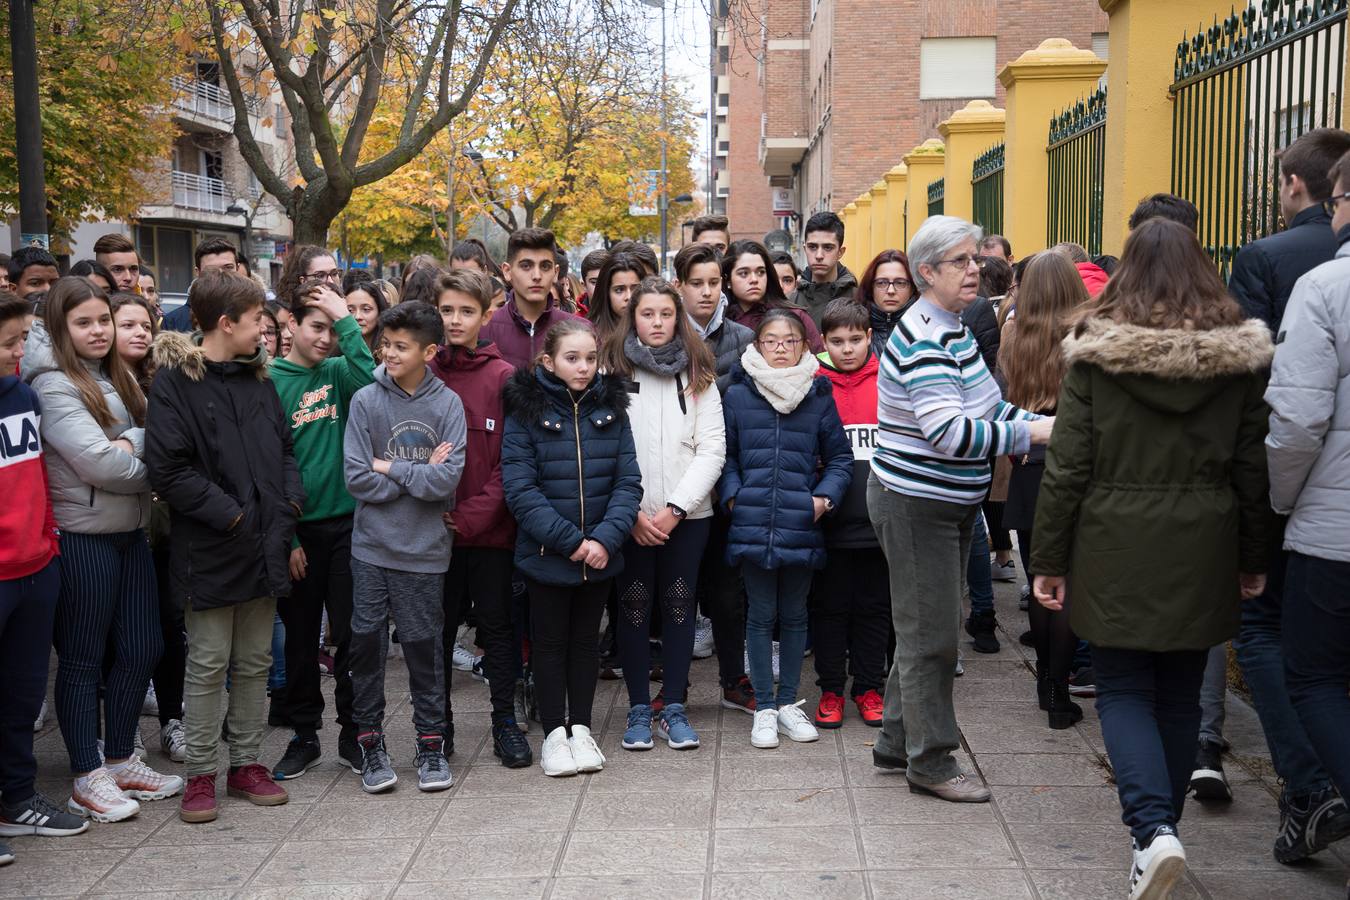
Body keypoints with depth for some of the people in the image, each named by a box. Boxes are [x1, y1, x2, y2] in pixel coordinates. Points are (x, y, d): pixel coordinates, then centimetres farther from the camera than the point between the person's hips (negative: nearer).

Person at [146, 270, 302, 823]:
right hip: (209, 549, -6)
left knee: (255, 662, 13)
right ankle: (200, 774, 15)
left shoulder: (255, 377, 11)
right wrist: (229, 514, -16)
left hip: (263, 546, 6)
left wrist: (289, 504, -1)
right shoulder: (175, 379, -9)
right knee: (208, 665, 2)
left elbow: (284, 448, 16)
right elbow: (167, 468, -15)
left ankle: (246, 763, 24)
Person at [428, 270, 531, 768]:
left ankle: (506, 722, 21)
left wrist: (473, 515, -13)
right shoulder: (422, 375, 3)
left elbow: (512, 461, -6)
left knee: (497, 626, 8)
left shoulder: (504, 378, -3)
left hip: (490, 529, -2)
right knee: (437, 629, 11)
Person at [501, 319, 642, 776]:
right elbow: (520, 489, -15)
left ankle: (581, 727, 28)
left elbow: (628, 481, -3)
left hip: (601, 552, 3)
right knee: (550, 640, 10)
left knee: (586, 638, 15)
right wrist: (570, 541, -19)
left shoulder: (611, 407, 0)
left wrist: (605, 537, -17)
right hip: (545, 552, -3)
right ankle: (553, 732, 22)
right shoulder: (525, 410, -9)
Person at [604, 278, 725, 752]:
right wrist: (631, 510, -11)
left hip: (687, 514, 1)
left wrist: (675, 508, -10)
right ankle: (639, 709, 16)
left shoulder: (698, 374, 5)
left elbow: (712, 450, 0)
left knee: (679, 605, 6)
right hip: (628, 516, -1)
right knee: (634, 607, 5)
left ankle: (673, 708, 17)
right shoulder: (612, 371, 1)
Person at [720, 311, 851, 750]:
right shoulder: (737, 395, 2)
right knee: (761, 614, 6)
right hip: (753, 523, -1)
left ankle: (788, 703, 24)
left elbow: (840, 457, 8)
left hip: (802, 524, 1)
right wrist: (733, 496, -5)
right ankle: (764, 708, 16)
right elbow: (723, 454, 8)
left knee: (794, 614, 11)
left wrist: (825, 497, -5)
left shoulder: (818, 396, 4)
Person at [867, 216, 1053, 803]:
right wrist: (1030, 433, -28)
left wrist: (1041, 423, 0)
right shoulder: (924, 337, -21)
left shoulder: (955, 330, 12)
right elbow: (948, 431, -31)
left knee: (924, 628, 17)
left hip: (951, 503, 10)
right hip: (915, 504, -10)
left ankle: (896, 742, 30)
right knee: (931, 633, -1)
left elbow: (984, 407, 16)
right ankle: (930, 761, 11)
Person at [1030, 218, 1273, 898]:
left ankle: (1153, 828, -12)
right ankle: (1161, 816, 28)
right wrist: (1252, 559, 15)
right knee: (1180, 694, 15)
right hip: (1204, 553, 3)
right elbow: (1253, 467, 5)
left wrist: (1049, 559, 1)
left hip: (1116, 548, -2)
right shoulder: (1242, 355, 1)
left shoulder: (1095, 353, -6)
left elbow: (1067, 466, -6)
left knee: (1123, 690, 6)